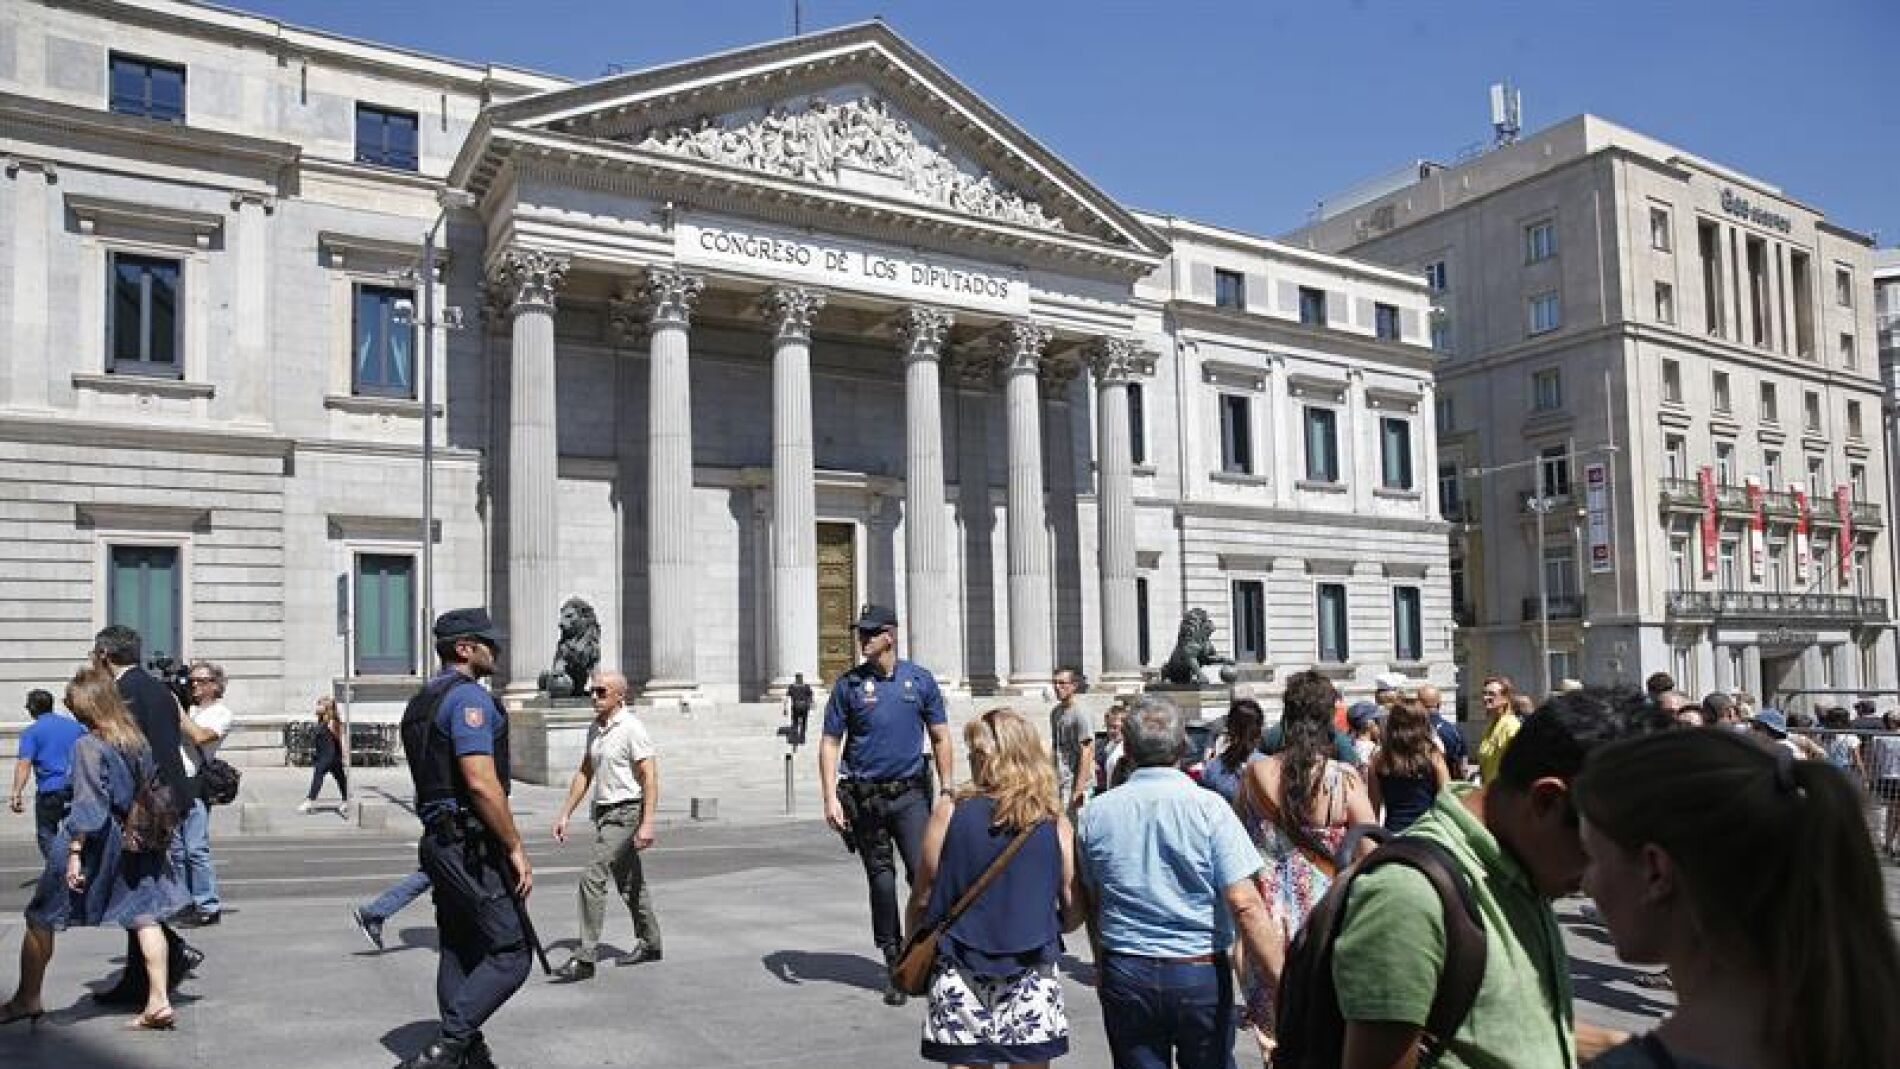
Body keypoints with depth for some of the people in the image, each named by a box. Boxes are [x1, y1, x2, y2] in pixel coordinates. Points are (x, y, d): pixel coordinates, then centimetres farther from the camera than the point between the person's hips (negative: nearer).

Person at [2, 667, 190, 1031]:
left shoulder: (88, 746, -15)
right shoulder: (140, 740, 3)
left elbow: (88, 805, -19)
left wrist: (74, 852, -17)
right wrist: (162, 841, 19)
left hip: (96, 842, -6)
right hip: (138, 841, 6)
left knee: (41, 918, 13)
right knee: (144, 915, 6)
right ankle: (158, 1000, 1)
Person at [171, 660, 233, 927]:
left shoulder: (221, 713, 0)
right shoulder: (187, 708, 18)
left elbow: (200, 736, -15)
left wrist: (178, 710, -6)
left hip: (195, 785, -6)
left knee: (196, 849, -10)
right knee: (178, 850, 9)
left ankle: (208, 907, -7)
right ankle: (185, 903, 16)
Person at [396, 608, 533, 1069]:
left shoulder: (420, 700, 17)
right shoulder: (469, 695, -14)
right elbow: (481, 783, -23)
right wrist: (516, 849, -16)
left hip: (439, 842, 10)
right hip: (474, 846, -10)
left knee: (459, 955, 14)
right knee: (509, 956, -7)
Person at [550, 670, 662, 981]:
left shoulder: (632, 728, -14)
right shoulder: (594, 728, 11)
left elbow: (650, 777, -18)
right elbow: (584, 774, 19)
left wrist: (647, 824, -23)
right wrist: (564, 815, 14)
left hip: (625, 812, -9)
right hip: (603, 812, 9)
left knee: (593, 878, -14)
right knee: (630, 883, 16)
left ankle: (584, 958, -10)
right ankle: (650, 944, 29)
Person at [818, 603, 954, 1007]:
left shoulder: (920, 679, 3)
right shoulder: (849, 683, 2)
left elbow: (940, 739, 7)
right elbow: (830, 743, 3)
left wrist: (947, 792, 2)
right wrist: (830, 798, -6)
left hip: (910, 794, 0)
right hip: (865, 798, 1)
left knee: (924, 873, -11)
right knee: (881, 880, 7)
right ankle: (895, 966, 19)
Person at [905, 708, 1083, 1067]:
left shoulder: (948, 813, -8)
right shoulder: (1057, 825, -4)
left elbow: (921, 900, -3)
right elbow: (1074, 914, 0)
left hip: (960, 978, -1)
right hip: (1032, 978, 1)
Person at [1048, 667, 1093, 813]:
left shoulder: (1080, 714, -12)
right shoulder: (1055, 712, 12)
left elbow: (1086, 753, -15)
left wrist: (1078, 789, -18)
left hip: (1073, 783, -8)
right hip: (1056, 783, 8)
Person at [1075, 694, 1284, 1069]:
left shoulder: (1095, 814, -4)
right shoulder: (1209, 807, -13)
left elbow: (1090, 902, 6)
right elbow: (1245, 905, -19)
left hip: (1123, 975, 2)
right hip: (1201, 974, -1)